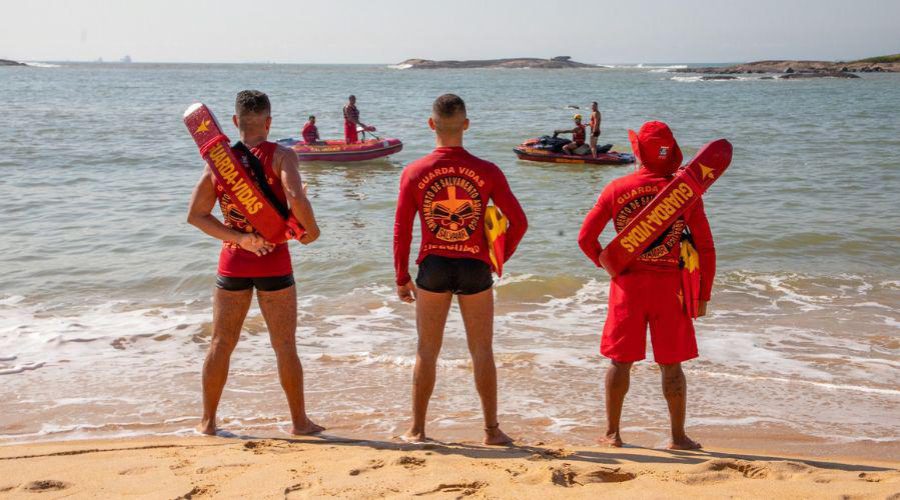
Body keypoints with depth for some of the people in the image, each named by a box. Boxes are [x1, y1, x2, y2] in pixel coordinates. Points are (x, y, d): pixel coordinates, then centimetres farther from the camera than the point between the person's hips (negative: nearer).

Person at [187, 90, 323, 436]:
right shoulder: (281, 156, -9)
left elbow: (195, 215, -1)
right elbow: (295, 196, -27)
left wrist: (240, 238, -6)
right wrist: (310, 230, -10)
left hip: (232, 264, 3)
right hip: (274, 263, -3)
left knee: (221, 344, 13)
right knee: (285, 346, 7)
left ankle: (208, 421, 20)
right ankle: (299, 421, 16)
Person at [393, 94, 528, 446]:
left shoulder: (414, 173, -5)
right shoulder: (487, 172, -7)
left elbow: (401, 231, -3)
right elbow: (518, 222, -5)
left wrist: (402, 278, 6)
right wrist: (499, 257, 11)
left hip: (433, 267, 1)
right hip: (475, 268, 0)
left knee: (427, 351, 12)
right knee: (482, 351, 11)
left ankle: (417, 430, 18)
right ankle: (492, 430, 17)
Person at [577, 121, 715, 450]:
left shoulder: (616, 189, -3)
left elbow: (585, 238, -2)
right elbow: (706, 247, -4)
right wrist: (703, 295, 3)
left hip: (628, 284, 0)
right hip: (669, 286, 0)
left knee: (620, 361, 10)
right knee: (671, 365, 8)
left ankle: (612, 433, 16)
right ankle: (678, 436, 14)